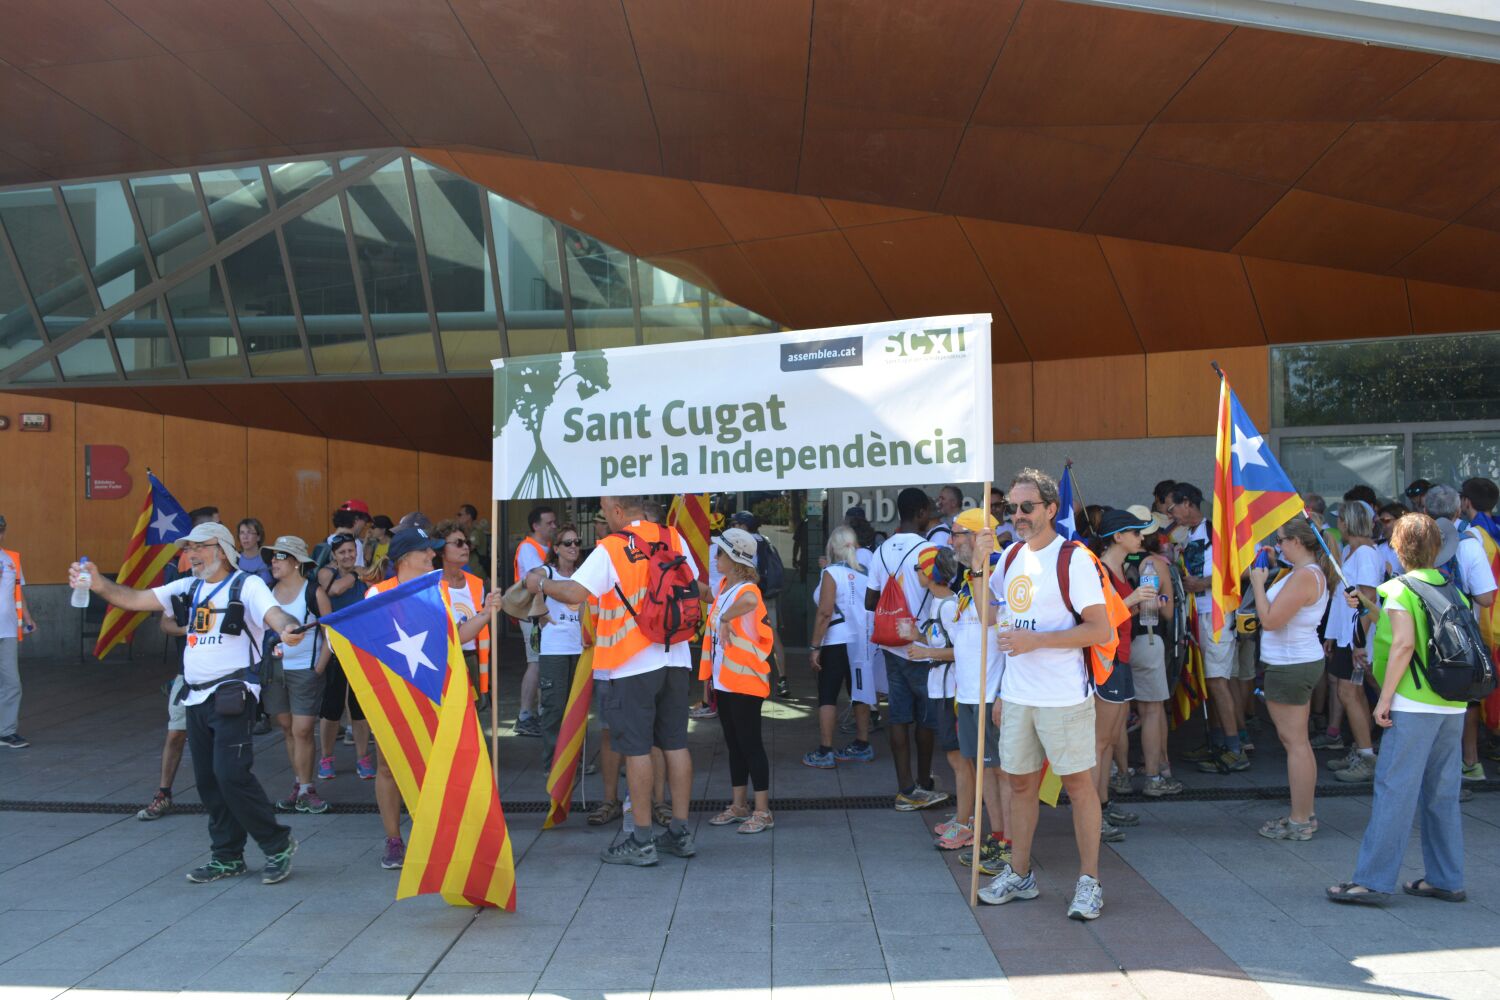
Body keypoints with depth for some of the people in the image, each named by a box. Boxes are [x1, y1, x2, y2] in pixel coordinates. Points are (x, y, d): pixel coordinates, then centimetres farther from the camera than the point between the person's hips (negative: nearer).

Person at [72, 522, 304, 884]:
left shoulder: (247, 585, -8)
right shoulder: (188, 588, 12)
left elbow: (275, 614, -24)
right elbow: (134, 599, 8)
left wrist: (288, 628, -47)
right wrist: (99, 584, -10)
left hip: (233, 697, -7)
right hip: (196, 698, 7)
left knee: (232, 775, -14)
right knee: (207, 780, 10)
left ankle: (278, 844, 2)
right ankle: (228, 857, 22)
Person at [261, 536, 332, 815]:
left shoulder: (314, 592, -8)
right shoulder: (267, 592, 6)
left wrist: (319, 667, -10)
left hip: (304, 670, -5)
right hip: (272, 669, 5)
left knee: (302, 730, -7)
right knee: (287, 729, 10)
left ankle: (305, 789, 4)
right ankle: (300, 787, 19)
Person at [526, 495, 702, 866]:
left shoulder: (610, 549, -11)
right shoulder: (673, 538, 5)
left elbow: (576, 593, -20)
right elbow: (695, 587, 14)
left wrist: (540, 584, -2)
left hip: (632, 666, -5)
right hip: (675, 659, 6)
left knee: (636, 749, 1)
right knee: (675, 744, 11)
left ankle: (641, 841, 6)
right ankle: (680, 832, 18)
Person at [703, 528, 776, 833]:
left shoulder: (748, 590, -19)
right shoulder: (724, 587, 8)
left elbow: (748, 602, -44)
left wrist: (726, 618, -31)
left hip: (745, 681, -9)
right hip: (724, 680, 9)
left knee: (750, 744, -3)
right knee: (734, 744, 16)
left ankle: (763, 811, 5)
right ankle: (738, 806, 26)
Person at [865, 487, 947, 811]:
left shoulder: (882, 550, 4)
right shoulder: (927, 549, -15)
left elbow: (870, 601, 9)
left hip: (892, 645, 6)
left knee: (899, 716, 7)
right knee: (926, 717, 9)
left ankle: (905, 789, 11)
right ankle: (924, 786, 20)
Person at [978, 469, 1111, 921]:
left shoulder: (1073, 559, -12)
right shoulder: (1011, 556, 10)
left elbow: (1101, 630, -17)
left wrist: (1035, 639, -21)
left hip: (1064, 697, -6)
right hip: (1017, 695, 7)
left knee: (1078, 783, 4)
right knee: (1020, 782, 14)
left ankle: (1089, 882, 16)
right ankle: (1019, 874, 27)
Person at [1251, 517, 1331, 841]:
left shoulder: (1304, 576, -20)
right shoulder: (1310, 572, 13)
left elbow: (1270, 620, -23)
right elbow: (1277, 616, 15)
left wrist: (1258, 583, -12)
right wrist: (1265, 580, 10)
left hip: (1291, 666, -11)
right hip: (1298, 662, 11)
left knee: (1295, 742, -5)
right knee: (1296, 741, 16)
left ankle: (1299, 822, 2)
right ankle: (1304, 815, 25)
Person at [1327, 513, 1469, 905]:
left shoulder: (1399, 590, -7)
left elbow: (1404, 643, -17)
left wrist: (1385, 697, -14)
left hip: (1414, 703, -7)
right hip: (1454, 705, 7)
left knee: (1393, 790, -5)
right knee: (1442, 793, 13)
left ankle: (1372, 880, -4)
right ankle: (1445, 880, 20)